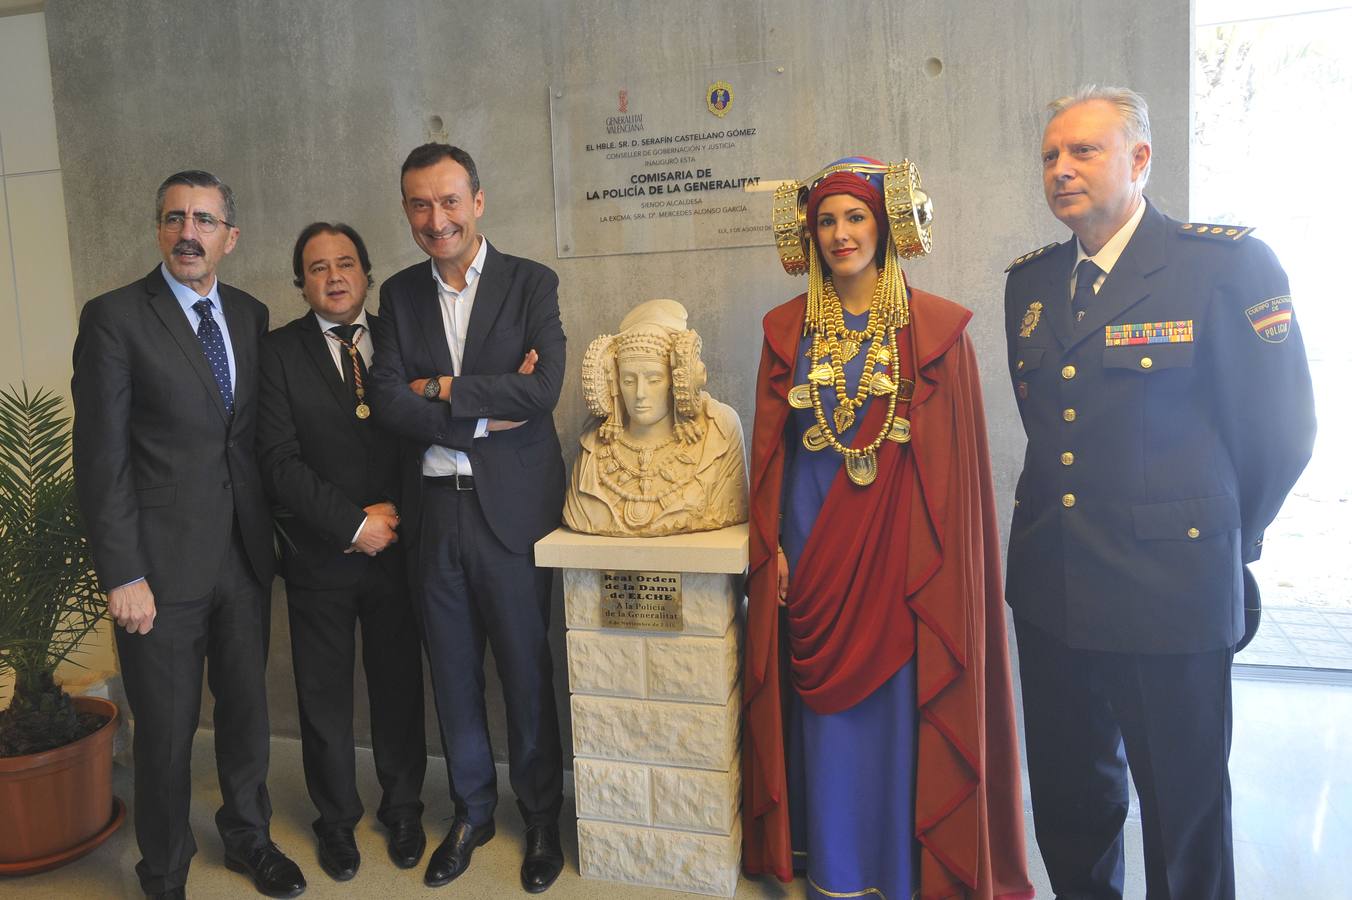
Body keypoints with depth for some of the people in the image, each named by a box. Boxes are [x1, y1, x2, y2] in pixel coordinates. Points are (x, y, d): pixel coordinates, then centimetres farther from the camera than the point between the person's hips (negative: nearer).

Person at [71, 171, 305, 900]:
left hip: (245, 554, 5)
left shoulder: (251, 315, 8)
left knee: (247, 710, 17)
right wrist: (122, 573, -13)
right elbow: (101, 456, -10)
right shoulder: (114, 317, -7)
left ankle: (248, 838, 40)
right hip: (163, 564, -4)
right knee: (165, 731, 9)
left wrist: (271, 528, 5)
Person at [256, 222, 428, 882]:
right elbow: (279, 461, -10)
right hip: (319, 554, -1)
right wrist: (354, 523, -14)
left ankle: (403, 809, 33)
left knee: (399, 686, 12)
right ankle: (336, 819, 34)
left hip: (396, 548, 1)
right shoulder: (278, 351, -3)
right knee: (324, 696, 13)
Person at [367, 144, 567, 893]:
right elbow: (387, 403, -5)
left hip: (512, 510, -3)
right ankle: (471, 812, 35)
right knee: (453, 675, 15)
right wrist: (487, 413, -14)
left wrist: (439, 389, -11)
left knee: (527, 675, 9)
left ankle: (541, 817, 30)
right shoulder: (399, 294, 7)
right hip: (433, 513, 3)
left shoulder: (532, 284, -2)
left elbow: (542, 389, -16)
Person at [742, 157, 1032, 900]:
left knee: (900, 709, 6)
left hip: (900, 546, -2)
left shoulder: (936, 327, -2)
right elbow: (769, 445, 6)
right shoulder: (789, 328, 6)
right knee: (823, 711, 11)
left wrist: (945, 555, -7)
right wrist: (773, 546, 1)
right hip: (812, 542, 3)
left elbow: (959, 456, -2)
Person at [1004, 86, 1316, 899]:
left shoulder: (1230, 264, -9)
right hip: (1049, 586, 5)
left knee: (1185, 810, 12)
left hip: (1169, 590, -5)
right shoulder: (1031, 283, 8)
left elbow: (1282, 428, -5)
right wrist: (1073, 517, 15)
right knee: (1069, 795, 18)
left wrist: (1223, 541, 4)